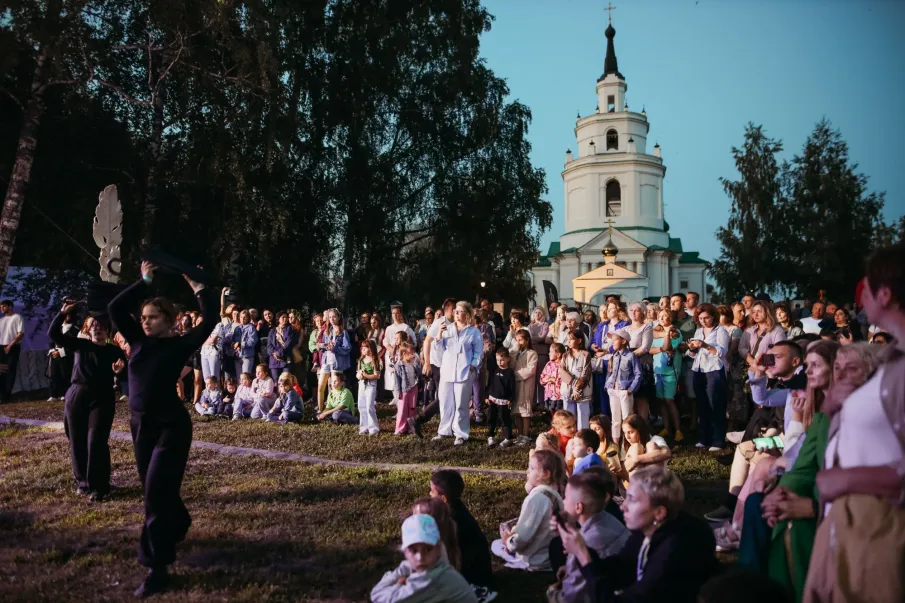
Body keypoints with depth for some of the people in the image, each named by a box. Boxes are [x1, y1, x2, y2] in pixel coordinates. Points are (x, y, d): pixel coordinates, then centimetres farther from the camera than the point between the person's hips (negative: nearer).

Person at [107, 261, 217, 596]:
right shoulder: (138, 342, 5)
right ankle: (178, 526, 47)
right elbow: (115, 308, 0)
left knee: (157, 491, -10)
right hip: (140, 424, 6)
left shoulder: (180, 346, -8)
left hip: (171, 426, -6)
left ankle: (157, 567, -5)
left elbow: (210, 319, -11)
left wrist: (196, 286, -4)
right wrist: (144, 282, 0)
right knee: (154, 489, 18)